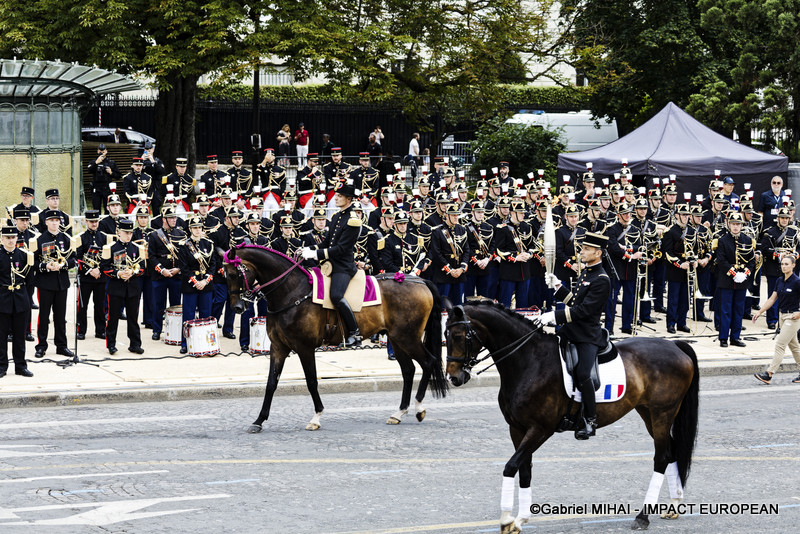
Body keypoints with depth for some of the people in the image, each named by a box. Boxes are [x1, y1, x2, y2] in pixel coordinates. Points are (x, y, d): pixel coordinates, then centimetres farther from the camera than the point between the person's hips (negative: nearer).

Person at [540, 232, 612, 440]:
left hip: (587, 336, -9)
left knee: (582, 374, -22)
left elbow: (584, 310, -20)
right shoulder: (586, 273, 16)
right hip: (569, 331, 10)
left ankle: (590, 420, -9)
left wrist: (555, 315, -23)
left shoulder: (601, 280, -14)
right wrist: (558, 286, 11)